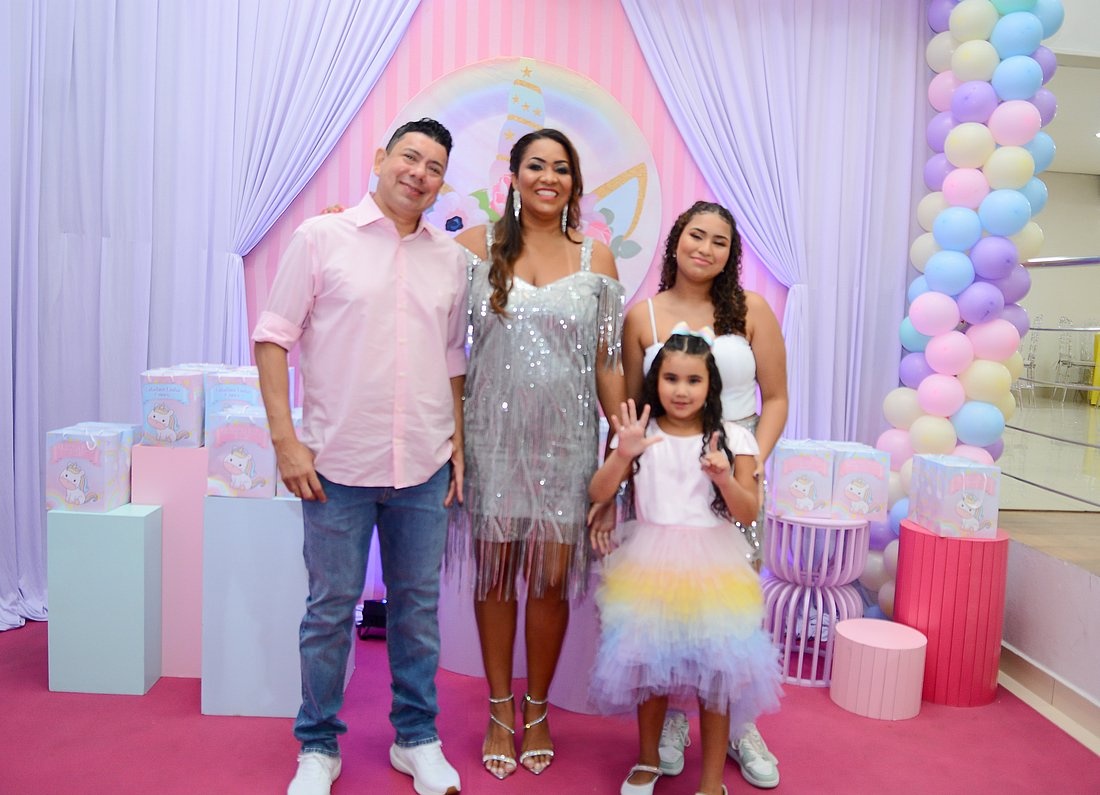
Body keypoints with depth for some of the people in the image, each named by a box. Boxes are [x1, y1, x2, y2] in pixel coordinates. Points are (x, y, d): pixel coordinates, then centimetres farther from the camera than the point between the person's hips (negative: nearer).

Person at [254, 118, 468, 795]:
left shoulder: (451, 257, 10)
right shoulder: (322, 237, -1)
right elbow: (274, 337, -3)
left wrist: (458, 438, 10)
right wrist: (285, 439, -9)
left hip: (425, 465, 3)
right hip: (338, 462, -3)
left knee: (418, 604, 12)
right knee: (331, 607, 7)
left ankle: (416, 738, 29)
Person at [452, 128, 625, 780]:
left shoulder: (596, 258, 5)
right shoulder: (477, 247, 3)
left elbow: (607, 362, 6)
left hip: (565, 437, 0)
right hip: (494, 432, 0)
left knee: (551, 576, 4)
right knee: (495, 571, 7)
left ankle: (537, 711, 27)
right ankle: (501, 710, 27)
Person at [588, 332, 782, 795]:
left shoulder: (732, 439, -2)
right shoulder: (642, 434, 0)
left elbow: (747, 513, -4)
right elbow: (598, 495, -5)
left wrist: (724, 478, -23)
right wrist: (623, 454, -21)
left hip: (712, 569, -1)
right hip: (650, 566, 1)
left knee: (714, 671, 4)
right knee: (648, 666, 13)